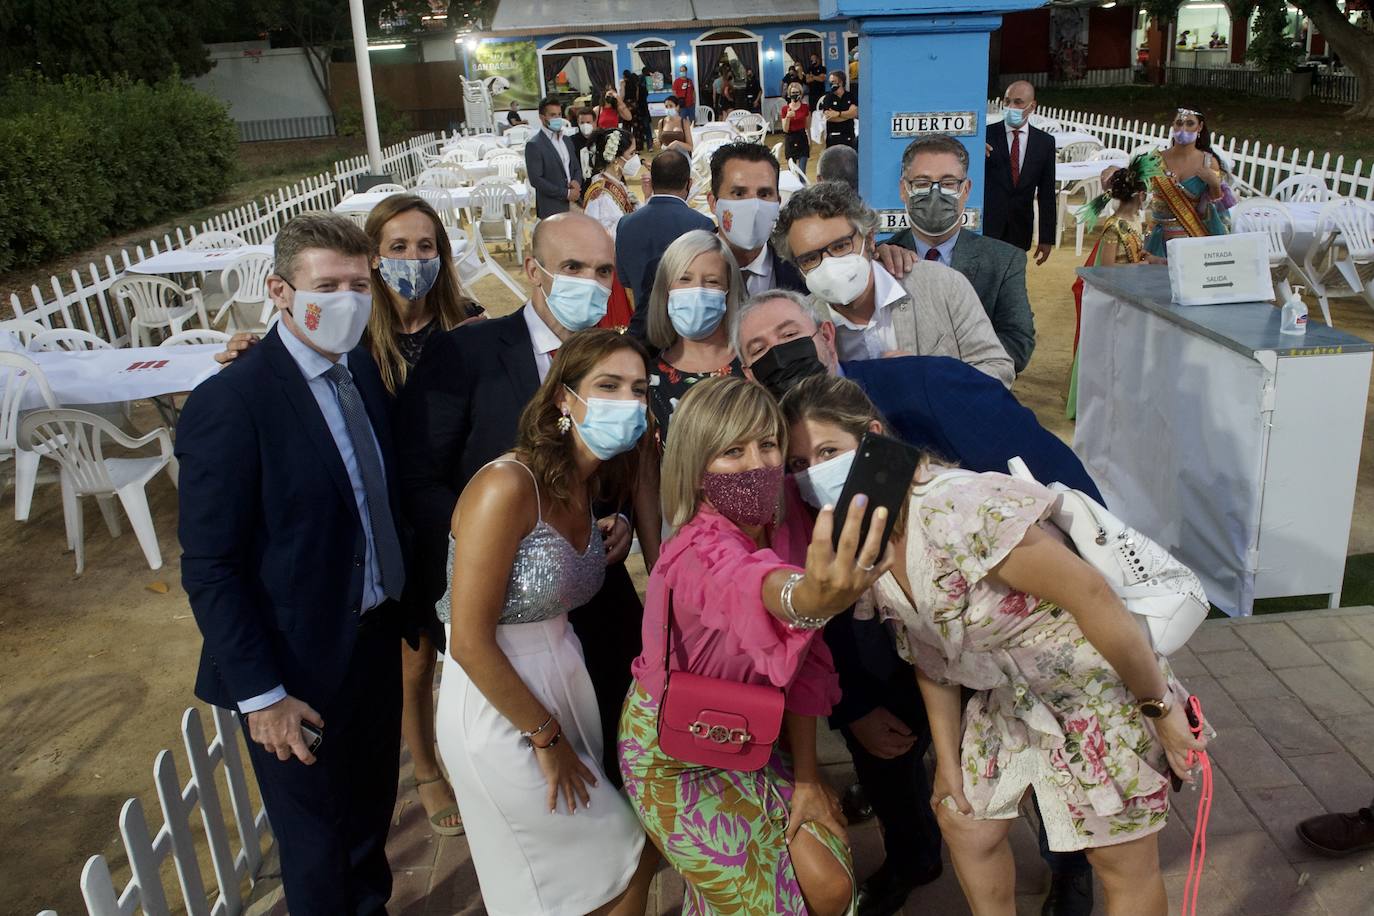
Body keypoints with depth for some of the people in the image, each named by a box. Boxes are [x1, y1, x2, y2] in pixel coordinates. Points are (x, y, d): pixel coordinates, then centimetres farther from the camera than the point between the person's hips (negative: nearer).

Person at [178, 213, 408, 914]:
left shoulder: (362, 368, 0)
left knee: (372, 815, 26)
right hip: (300, 672, -6)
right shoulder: (227, 404, -22)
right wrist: (261, 694, -18)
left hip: (376, 639, 7)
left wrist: (403, 604, 2)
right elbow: (208, 569, -19)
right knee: (320, 854, 15)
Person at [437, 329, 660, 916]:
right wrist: (546, 737, -14)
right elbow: (470, 642, -22)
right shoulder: (508, 485, -24)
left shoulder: (587, 485, 2)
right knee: (632, 855, 8)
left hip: (563, 687, 7)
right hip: (498, 708, -7)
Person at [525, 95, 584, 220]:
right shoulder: (534, 145, -7)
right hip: (552, 210, -6)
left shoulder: (567, 141, 16)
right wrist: (566, 193, -14)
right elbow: (536, 180, -13)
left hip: (574, 205, 6)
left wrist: (576, 181, -2)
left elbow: (577, 168, 23)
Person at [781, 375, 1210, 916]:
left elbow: (1094, 599, -29)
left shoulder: (962, 511, -33)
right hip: (1007, 698, 7)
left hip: (1100, 684, -7)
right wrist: (948, 761, 6)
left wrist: (1162, 708, -20)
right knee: (963, 822, 16)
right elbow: (928, 659, 3)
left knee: (1125, 865, 7)